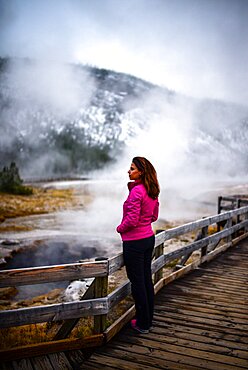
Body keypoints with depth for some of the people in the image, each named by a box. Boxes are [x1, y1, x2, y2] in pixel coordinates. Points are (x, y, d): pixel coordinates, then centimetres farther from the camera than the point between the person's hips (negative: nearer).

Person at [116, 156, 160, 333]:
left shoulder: (136, 191, -21)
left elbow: (132, 220, -23)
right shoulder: (152, 191, 6)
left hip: (134, 241, -9)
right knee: (147, 279, 16)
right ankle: (148, 319, 28)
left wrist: (120, 228, -5)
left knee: (137, 282, 3)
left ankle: (142, 323, 15)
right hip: (149, 238, 9)